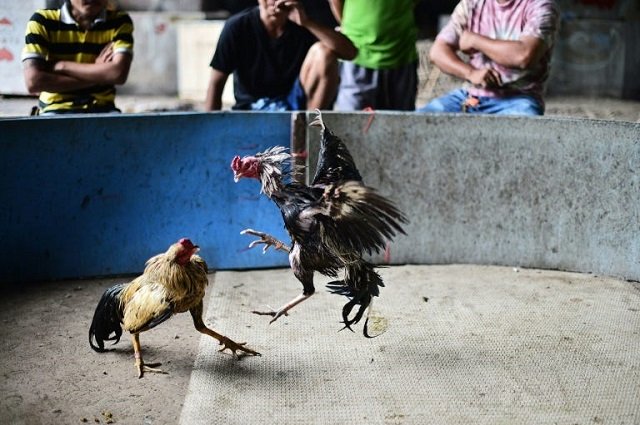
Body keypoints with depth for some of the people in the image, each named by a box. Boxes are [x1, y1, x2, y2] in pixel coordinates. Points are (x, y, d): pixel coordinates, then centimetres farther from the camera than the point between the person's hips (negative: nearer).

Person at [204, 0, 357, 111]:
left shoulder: (302, 26, -6)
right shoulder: (237, 26, -9)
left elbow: (349, 52, -20)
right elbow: (216, 82, -6)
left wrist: (307, 23, -27)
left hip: (296, 101, 1)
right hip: (253, 107, -1)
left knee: (324, 52, -20)